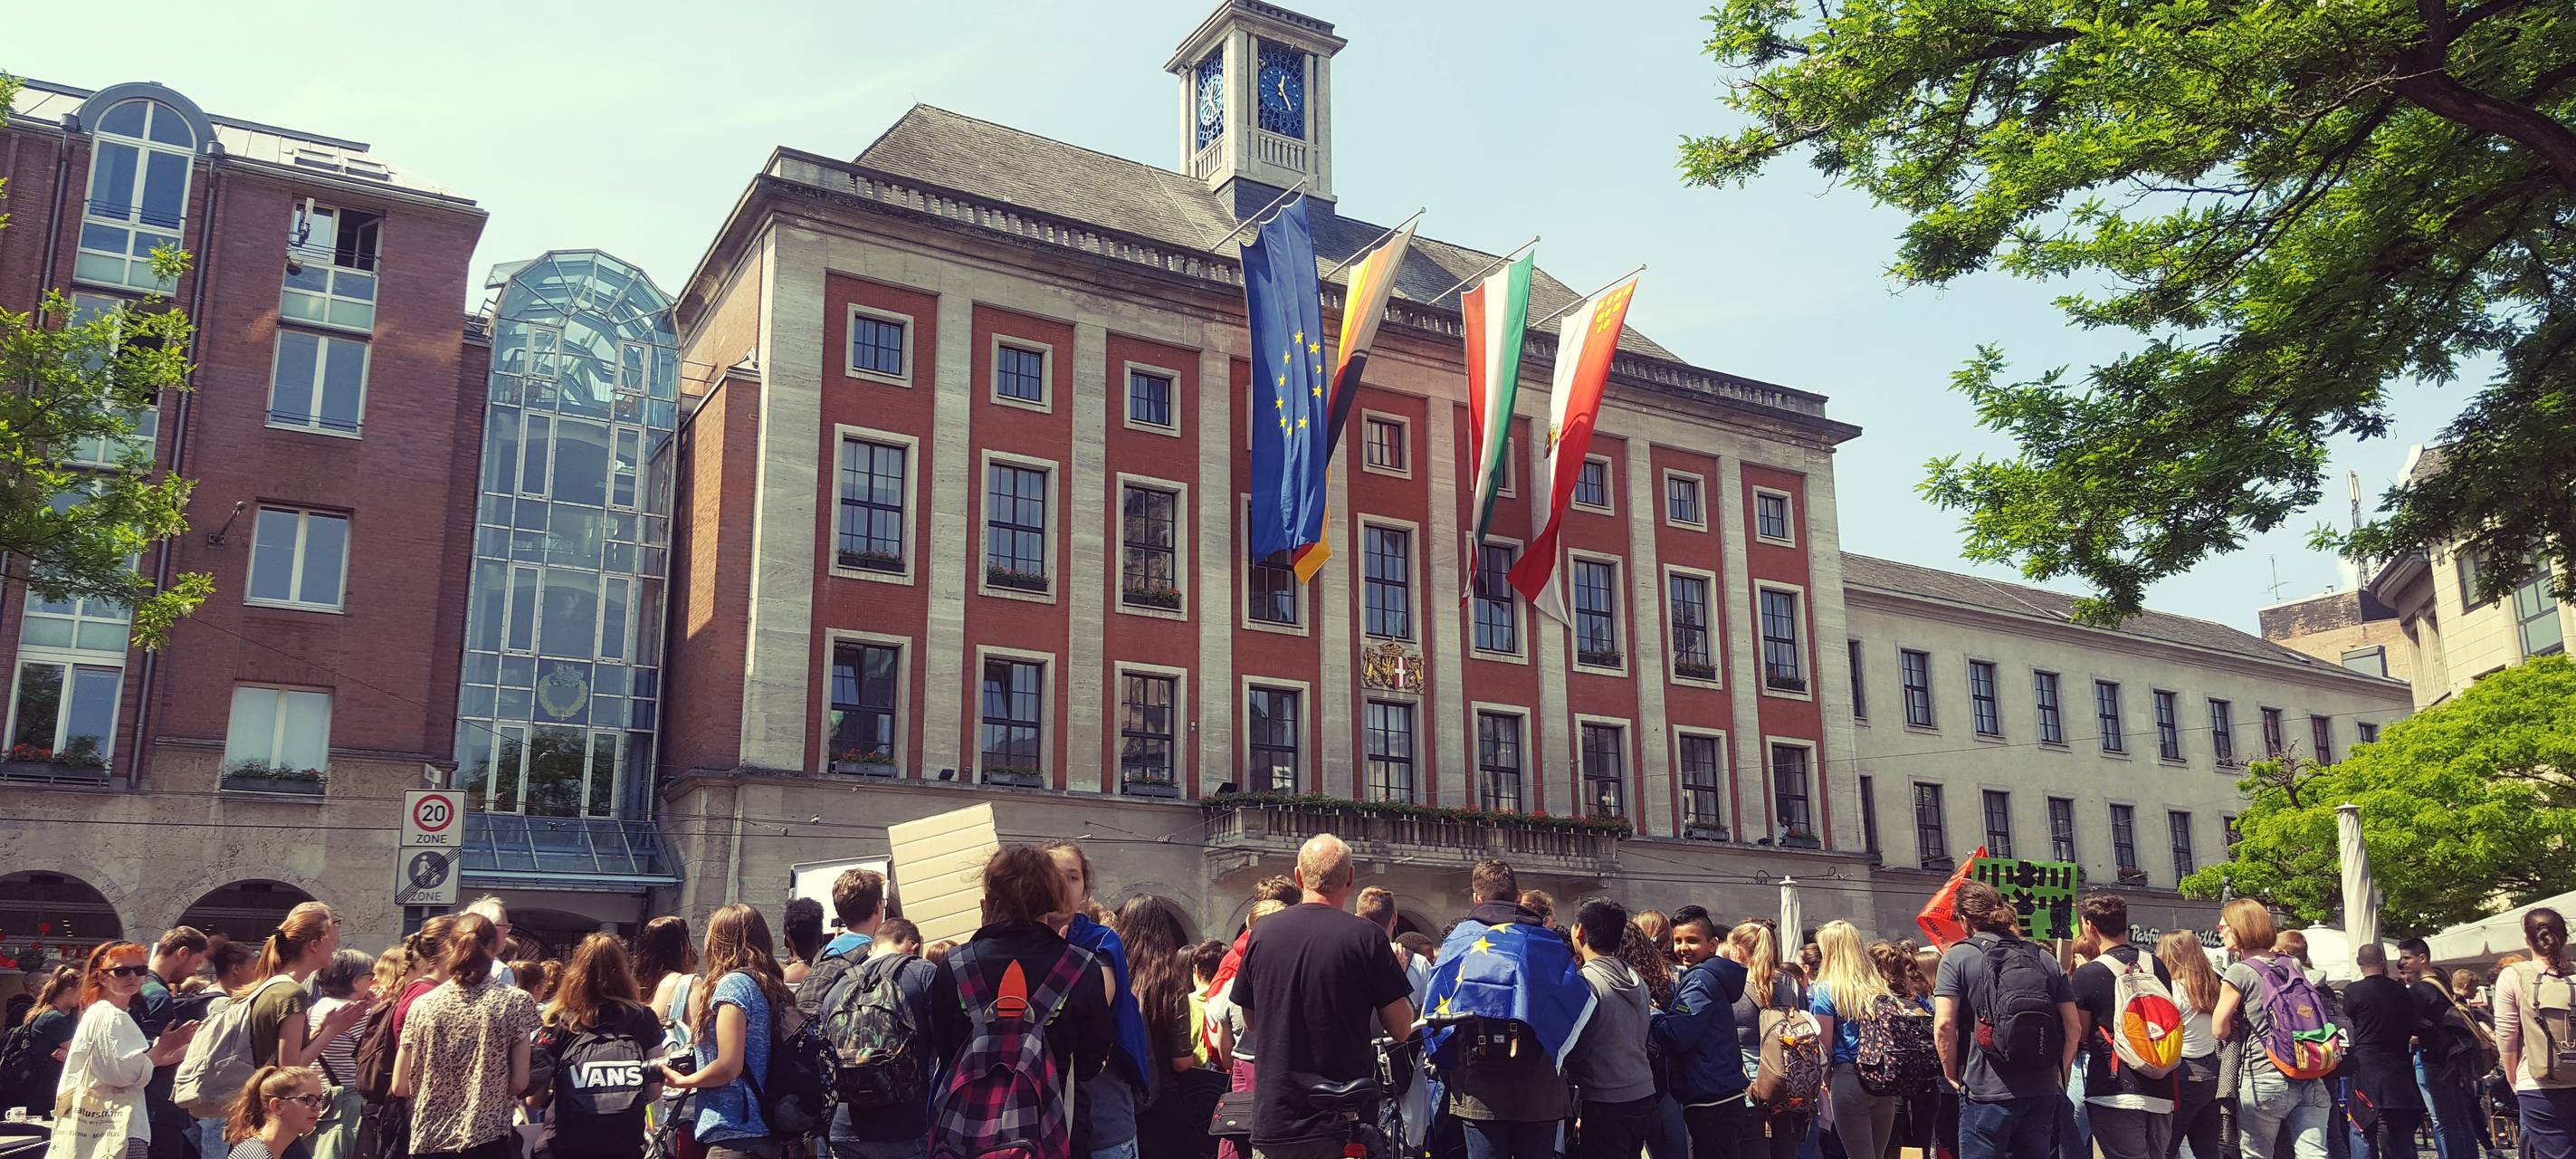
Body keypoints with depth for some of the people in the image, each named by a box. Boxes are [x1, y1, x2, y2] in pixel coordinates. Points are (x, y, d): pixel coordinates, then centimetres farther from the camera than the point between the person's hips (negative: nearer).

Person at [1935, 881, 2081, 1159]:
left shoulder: (1957, 957, -2)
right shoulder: (2045, 959, 11)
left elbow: (1944, 1025, -12)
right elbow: (2073, 1028, 8)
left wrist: (1952, 1074, 1)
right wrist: (2058, 1077, 17)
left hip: (1986, 1092, -5)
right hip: (2042, 1093, 5)